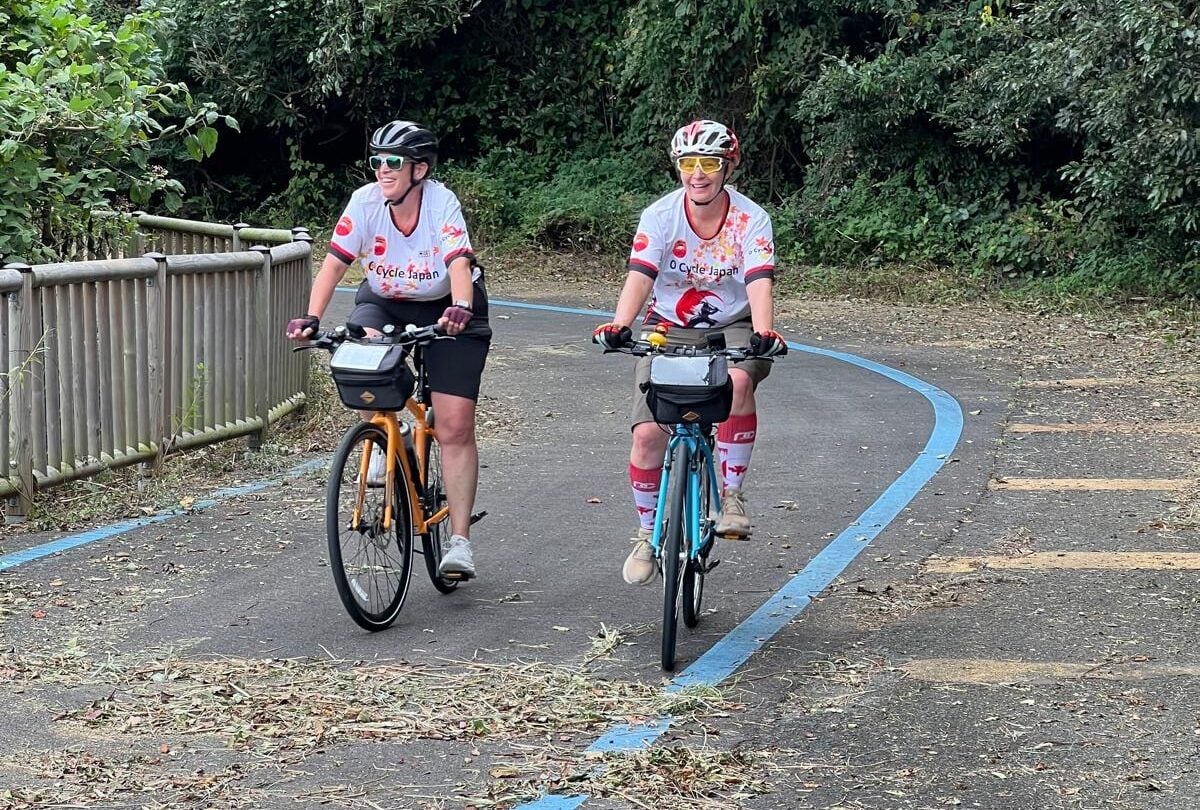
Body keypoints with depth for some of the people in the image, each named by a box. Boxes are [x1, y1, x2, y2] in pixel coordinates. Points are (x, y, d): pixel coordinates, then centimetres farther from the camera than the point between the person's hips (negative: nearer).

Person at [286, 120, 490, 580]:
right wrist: (311, 319, -34)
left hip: (447, 308, -3)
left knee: (455, 427, -10)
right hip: (384, 302, 3)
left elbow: (459, 264, -38)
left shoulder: (442, 203, -26)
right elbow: (334, 263, -21)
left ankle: (459, 541, -5)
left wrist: (460, 310, -57)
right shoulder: (365, 202, -19)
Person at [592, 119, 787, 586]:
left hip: (731, 328, -1)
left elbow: (759, 283, -26)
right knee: (647, 434, -13)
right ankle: (647, 534, 10)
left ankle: (731, 495, -19)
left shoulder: (750, 219, -14)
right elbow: (639, 277, -24)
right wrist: (620, 325, -43)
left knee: (738, 381, -37)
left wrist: (763, 332, -46)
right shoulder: (660, 216, -13)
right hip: (668, 329, 1)